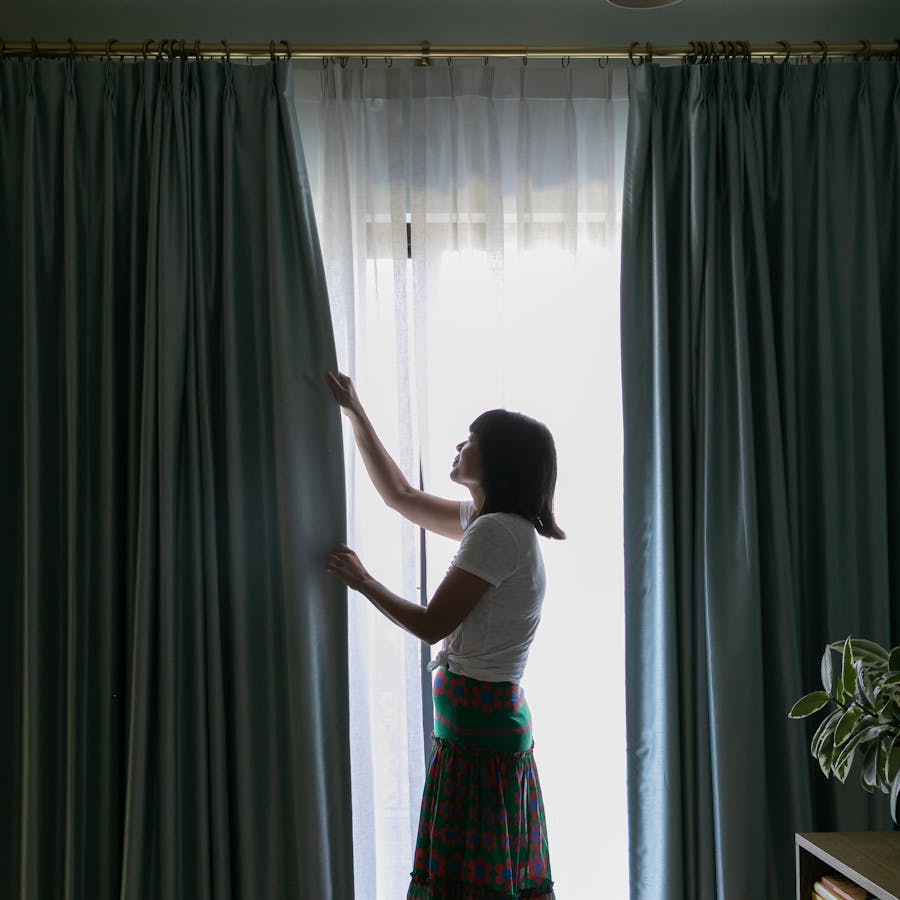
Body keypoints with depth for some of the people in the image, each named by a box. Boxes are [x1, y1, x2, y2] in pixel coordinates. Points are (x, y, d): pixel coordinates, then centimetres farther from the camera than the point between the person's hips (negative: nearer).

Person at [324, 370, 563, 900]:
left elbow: (431, 625, -16)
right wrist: (356, 414, 20)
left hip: (478, 722, -10)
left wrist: (363, 581, -2)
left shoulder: (497, 532, -17)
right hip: (497, 716, 10)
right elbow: (400, 495, 20)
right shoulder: (487, 520, 12)